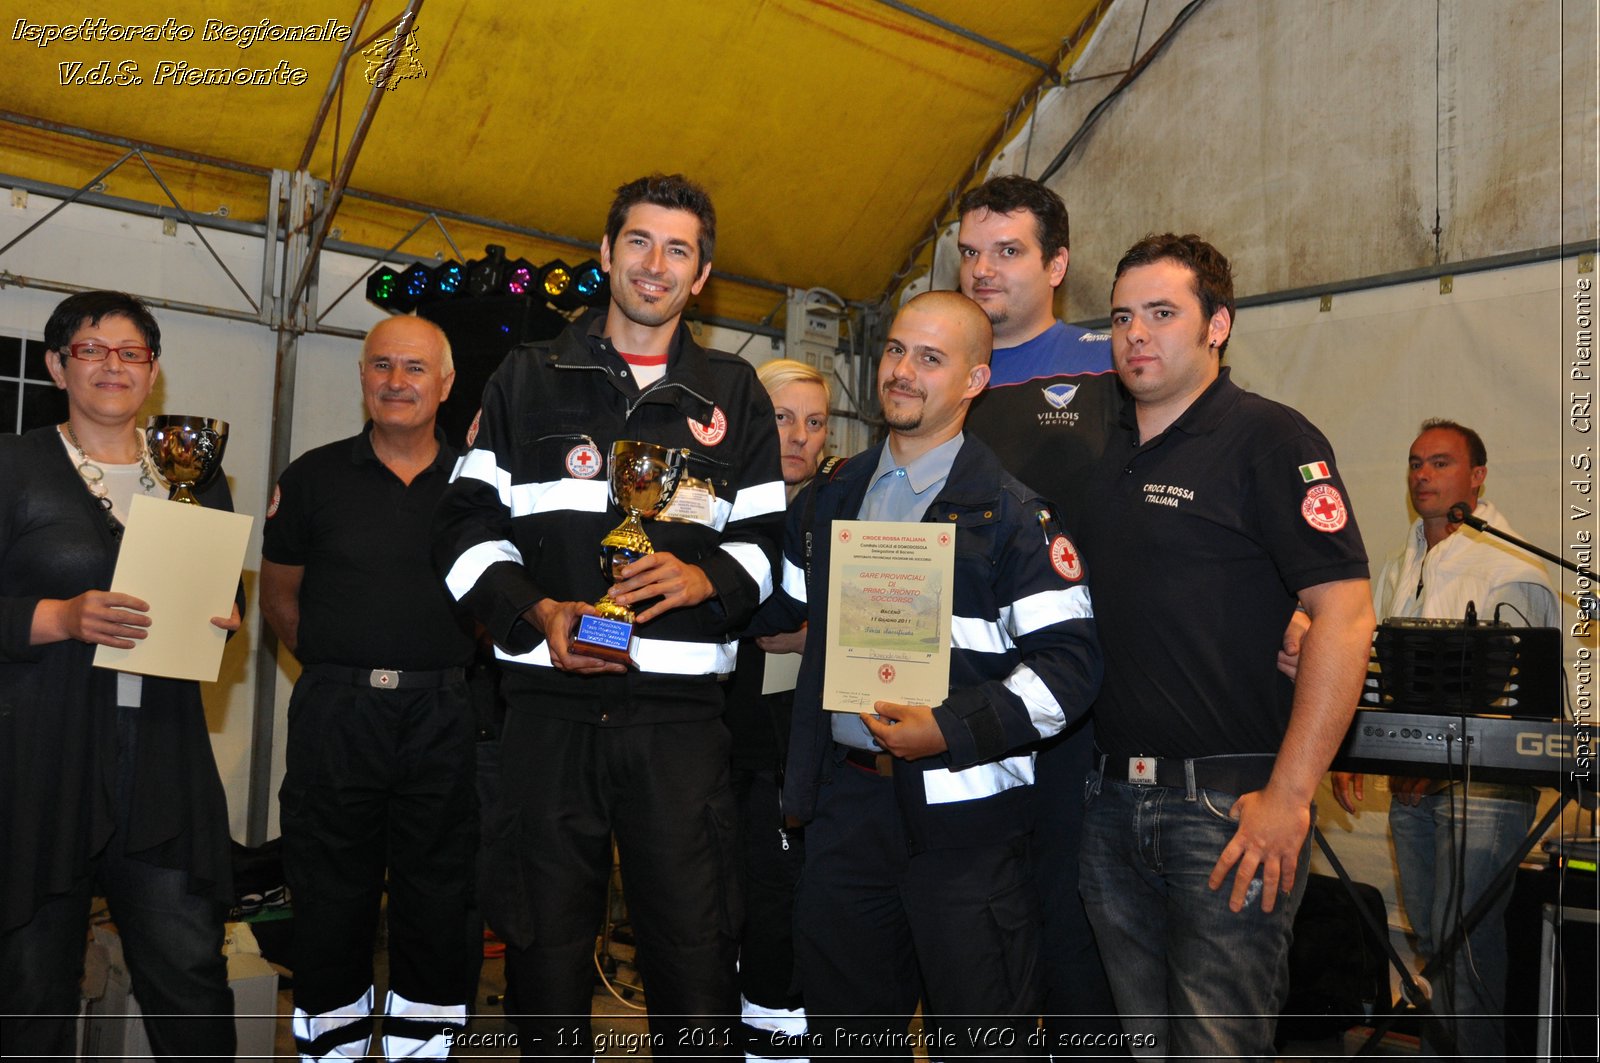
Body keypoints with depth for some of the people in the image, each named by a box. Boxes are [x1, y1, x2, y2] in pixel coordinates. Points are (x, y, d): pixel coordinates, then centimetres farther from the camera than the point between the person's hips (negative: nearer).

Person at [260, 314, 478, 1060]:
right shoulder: (314, 476, 6)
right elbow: (279, 594, 12)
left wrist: (455, 668, 1)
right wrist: (343, 665, 4)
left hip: (444, 714, 0)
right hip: (336, 714, 0)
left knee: (437, 901, 7)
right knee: (331, 900, 8)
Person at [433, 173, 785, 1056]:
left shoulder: (734, 395, 13)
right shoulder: (529, 380, 11)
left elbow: (771, 538, 11)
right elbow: (466, 524, 8)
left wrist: (706, 578, -10)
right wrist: (533, 612, -9)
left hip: (680, 715, 0)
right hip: (549, 707, 1)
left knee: (697, 952, 0)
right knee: (544, 951, 9)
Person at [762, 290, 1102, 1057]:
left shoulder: (1013, 511, -7)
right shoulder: (831, 499, 11)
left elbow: (1070, 662, -14)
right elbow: (778, 607, 25)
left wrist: (950, 731, -23)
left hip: (960, 812, -5)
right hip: (845, 800, 6)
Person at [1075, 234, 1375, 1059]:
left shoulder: (1268, 440, -8)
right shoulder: (1105, 455, 12)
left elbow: (1345, 618, -15)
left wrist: (1289, 797, -19)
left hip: (1227, 805, -6)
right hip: (1112, 799, 6)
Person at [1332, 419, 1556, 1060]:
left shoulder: (1509, 568, -7)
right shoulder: (1397, 571, 16)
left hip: (1483, 782, -7)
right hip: (1410, 785, 7)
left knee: (1465, 939, -8)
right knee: (1429, 936, 13)